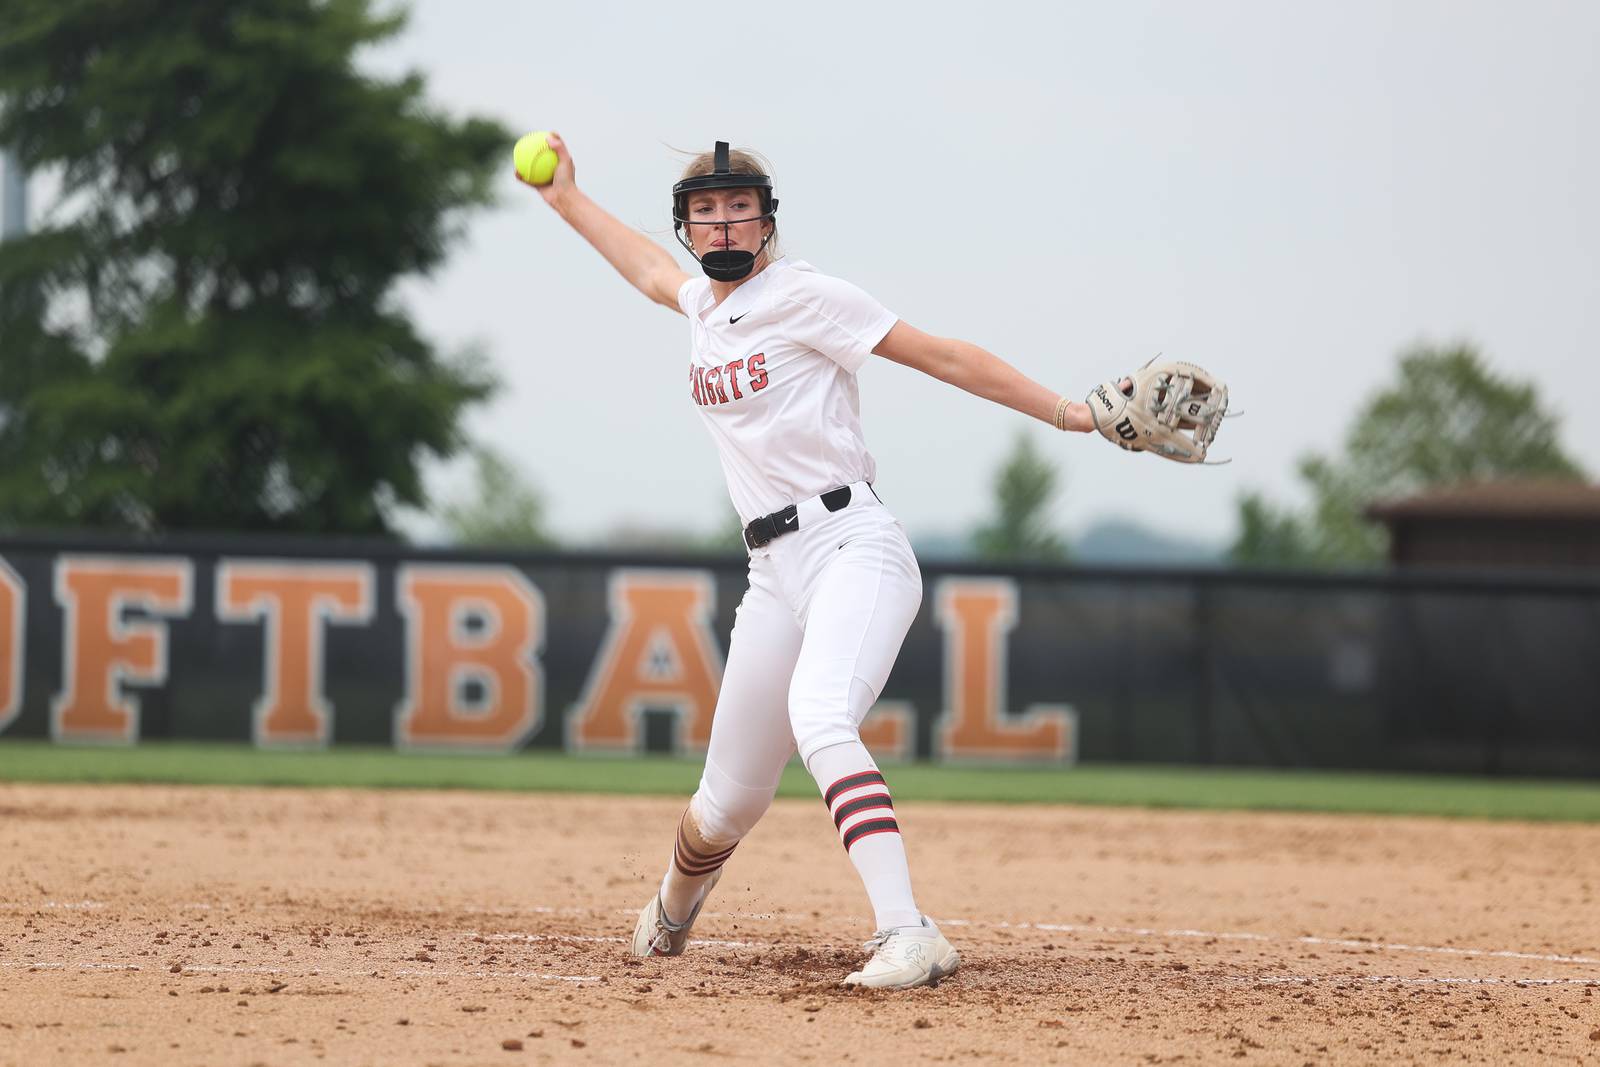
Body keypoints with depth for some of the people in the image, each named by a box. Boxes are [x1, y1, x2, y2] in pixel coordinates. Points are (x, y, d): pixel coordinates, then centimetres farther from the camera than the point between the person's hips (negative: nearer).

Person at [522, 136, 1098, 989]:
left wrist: (1065, 411, -11)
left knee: (819, 722, -35)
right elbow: (650, 269, 43)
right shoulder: (703, 305, 18)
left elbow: (941, 355, -5)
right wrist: (566, 200, 51)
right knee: (726, 806, 8)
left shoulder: (801, 295, -2)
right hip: (774, 575, 6)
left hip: (851, 547, -6)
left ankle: (909, 933, -44)